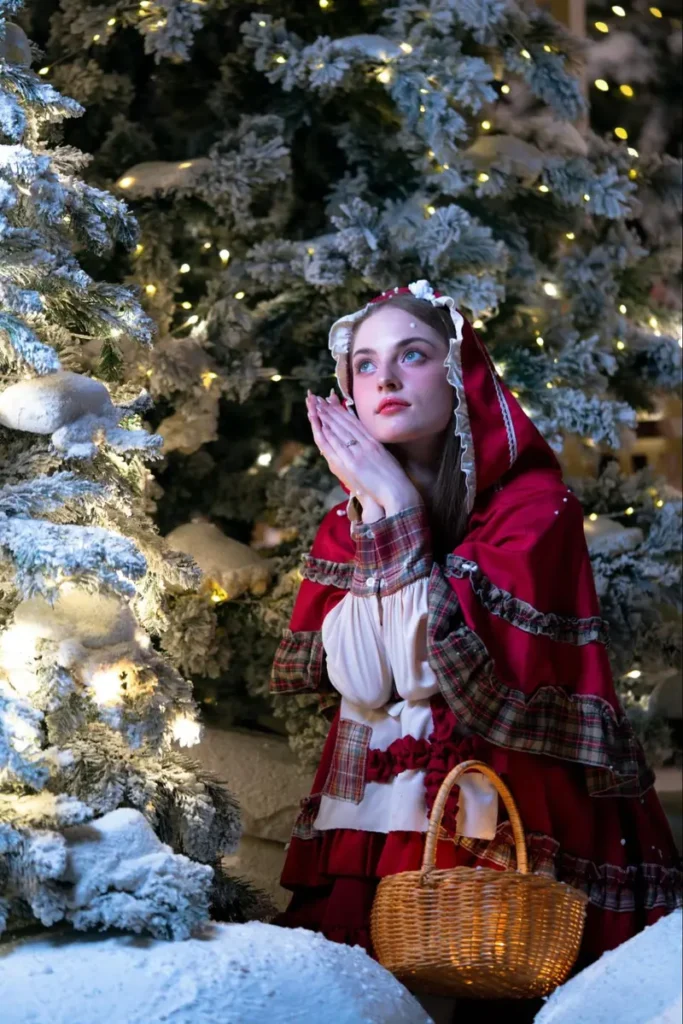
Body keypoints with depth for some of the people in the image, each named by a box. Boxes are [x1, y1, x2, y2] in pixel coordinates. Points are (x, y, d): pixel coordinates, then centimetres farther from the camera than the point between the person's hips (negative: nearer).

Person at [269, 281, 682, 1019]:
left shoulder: (532, 505, -7)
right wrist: (369, 517, -11)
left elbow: (471, 681, -20)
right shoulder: (346, 523, 7)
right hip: (368, 831, 4)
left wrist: (397, 509, -17)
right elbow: (354, 684, -6)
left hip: (498, 839, -4)